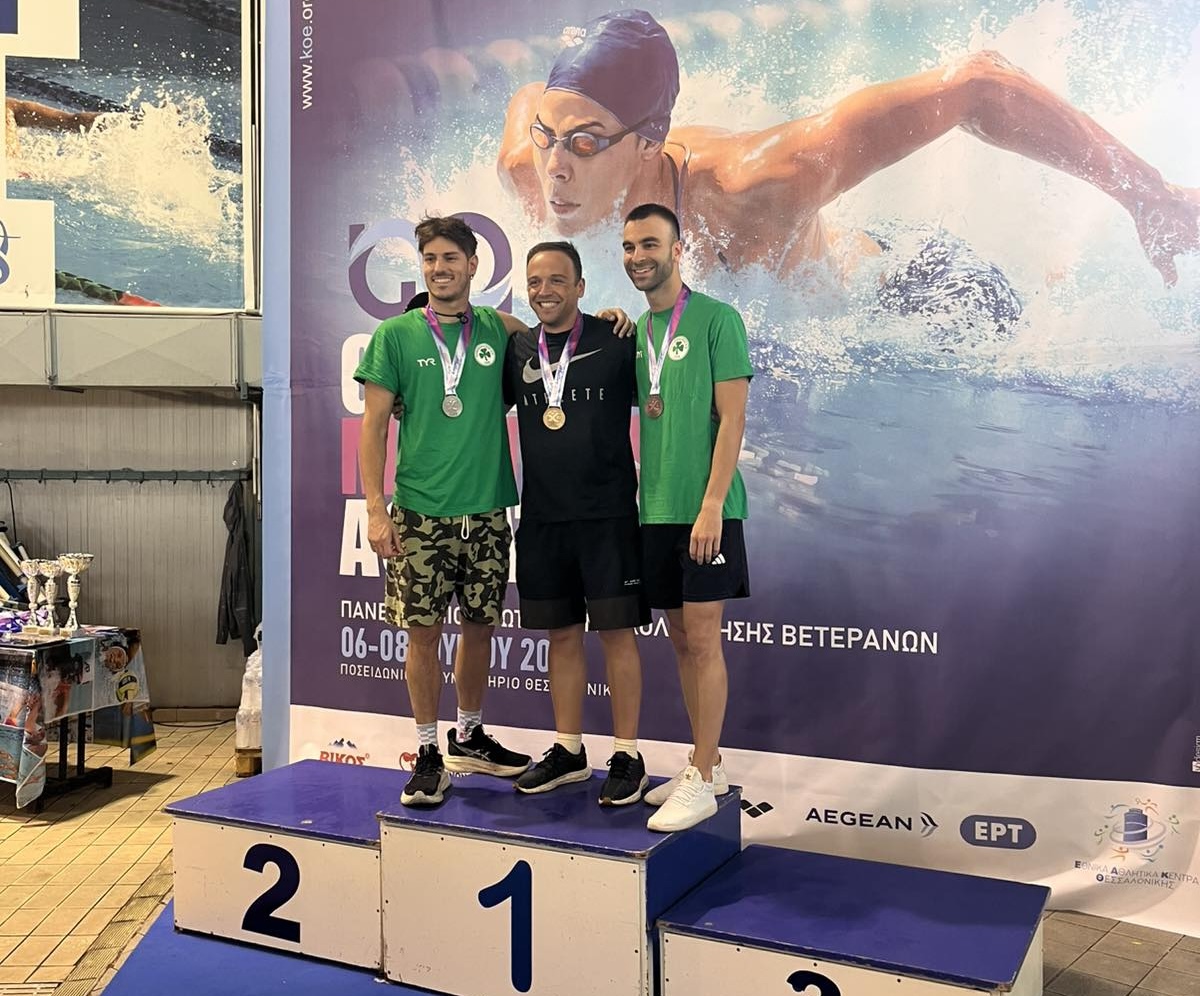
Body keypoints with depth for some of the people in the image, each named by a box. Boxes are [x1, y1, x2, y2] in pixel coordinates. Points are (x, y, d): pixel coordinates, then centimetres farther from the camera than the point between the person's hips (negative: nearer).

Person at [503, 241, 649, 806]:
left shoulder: (615, 343, -3)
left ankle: (627, 758, 13)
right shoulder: (517, 350, 9)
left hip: (607, 515, -4)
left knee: (616, 632, 1)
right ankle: (568, 752, 25)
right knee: (561, 634, 12)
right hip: (541, 519, 4)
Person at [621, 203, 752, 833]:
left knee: (702, 640, -4)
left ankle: (701, 781, 5)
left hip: (705, 508, -7)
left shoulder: (716, 320, -6)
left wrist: (711, 506, -17)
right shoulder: (634, 331, 14)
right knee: (682, 640, 11)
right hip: (657, 510, 7)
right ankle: (708, 765, 23)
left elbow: (732, 418, -11)